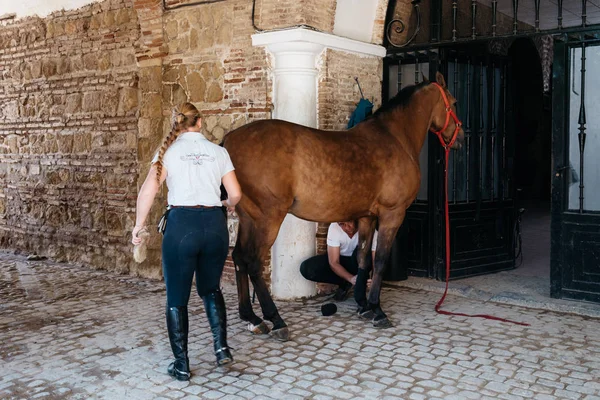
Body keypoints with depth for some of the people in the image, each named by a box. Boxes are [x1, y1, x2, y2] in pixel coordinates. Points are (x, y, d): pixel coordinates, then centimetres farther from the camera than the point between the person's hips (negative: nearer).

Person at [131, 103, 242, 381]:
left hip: (181, 224, -3)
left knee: (177, 298, 10)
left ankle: (181, 365, 15)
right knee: (210, 288, 24)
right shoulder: (218, 151, 8)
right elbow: (235, 194, 7)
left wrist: (138, 225, 2)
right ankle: (221, 346, 12)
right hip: (215, 225, 3)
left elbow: (148, 190, -9)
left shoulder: (168, 151, 2)